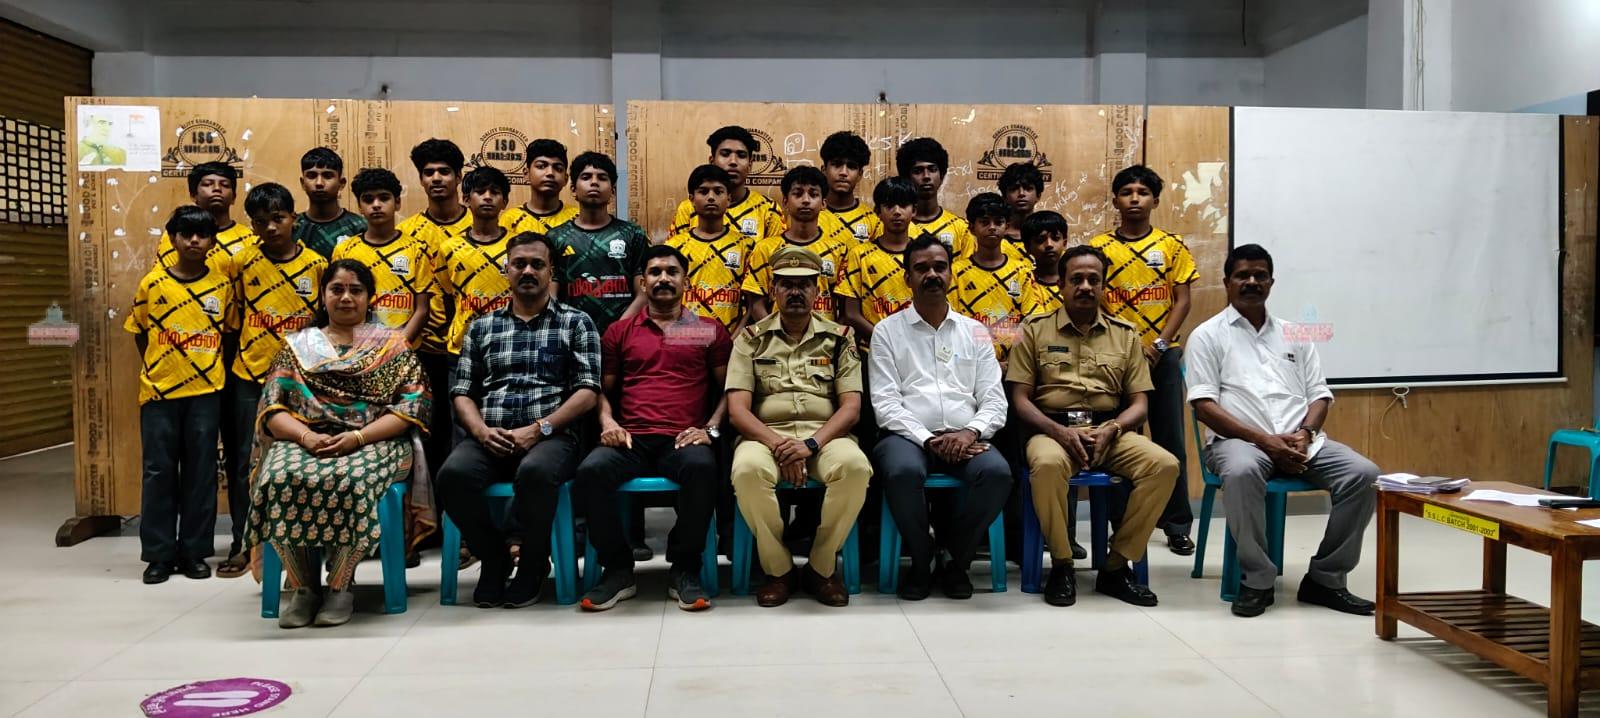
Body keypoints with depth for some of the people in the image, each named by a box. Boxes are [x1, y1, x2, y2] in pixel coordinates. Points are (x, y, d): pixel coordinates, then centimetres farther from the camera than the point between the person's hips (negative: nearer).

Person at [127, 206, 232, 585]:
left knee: (201, 471, 5)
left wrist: (217, 368, 3)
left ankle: (195, 551, 14)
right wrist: (156, 368, 6)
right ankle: (159, 553, 12)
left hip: (206, 390, 0)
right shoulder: (152, 283, -1)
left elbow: (230, 330, 9)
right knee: (159, 471, 4)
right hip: (159, 390, 0)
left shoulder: (222, 284, 0)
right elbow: (138, 331, 9)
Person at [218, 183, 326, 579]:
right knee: (246, 460, 4)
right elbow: (235, 317, 7)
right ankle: (242, 544, 13)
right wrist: (239, 353, 4)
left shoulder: (316, 264, -1)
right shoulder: (243, 262, -1)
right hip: (251, 374, 1)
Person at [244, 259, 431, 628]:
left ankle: (340, 586, -19)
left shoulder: (393, 344, 12)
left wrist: (357, 437, -15)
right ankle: (303, 586, -17)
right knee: (283, 479, -33)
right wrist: (306, 436, -13)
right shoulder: (297, 345, 18)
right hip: (304, 442, 2)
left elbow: (411, 407, -1)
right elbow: (272, 408, 8)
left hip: (374, 443, -2)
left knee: (350, 481, -37)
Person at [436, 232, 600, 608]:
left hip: (551, 436, -3)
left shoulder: (576, 323, 11)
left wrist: (539, 428, -12)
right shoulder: (481, 327, 21)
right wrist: (481, 430, -7)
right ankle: (493, 556, -2)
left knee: (536, 472, -38)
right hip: (489, 438, 3)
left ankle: (533, 563, -9)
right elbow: (462, 391, 15)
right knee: (453, 474, -30)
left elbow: (588, 391, 0)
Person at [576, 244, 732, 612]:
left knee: (702, 467, -38)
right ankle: (617, 569, -11)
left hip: (683, 440, -1)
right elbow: (602, 388, 20)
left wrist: (711, 428, -4)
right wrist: (608, 422, -1)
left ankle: (685, 569, -17)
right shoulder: (619, 332, 20)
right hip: (631, 440, 2)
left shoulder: (709, 330, 16)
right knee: (591, 470, -32)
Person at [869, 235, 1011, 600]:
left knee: (998, 472, -31)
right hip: (908, 435, -2)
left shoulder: (975, 332, 17)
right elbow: (885, 403, -1)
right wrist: (928, 440, -13)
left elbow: (994, 400, 10)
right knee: (903, 472, -37)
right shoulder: (888, 331, 10)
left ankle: (957, 561, -6)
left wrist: (970, 432, -11)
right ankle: (921, 562, -9)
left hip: (964, 440, 2)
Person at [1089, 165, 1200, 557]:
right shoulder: (1099, 247, 4)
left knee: (1170, 439, 2)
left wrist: (1159, 344, -10)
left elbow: (1182, 300, 2)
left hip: (1162, 355, 0)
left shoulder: (1172, 246, 6)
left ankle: (1177, 525, 9)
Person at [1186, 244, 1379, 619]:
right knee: (1242, 472, -39)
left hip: (1300, 440, 5)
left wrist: (1305, 433, -7)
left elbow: (1319, 394, 16)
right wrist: (1262, 439, -14)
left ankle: (1325, 579, -8)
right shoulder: (1208, 335, 7)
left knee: (1364, 474, -20)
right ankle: (1257, 580, -22)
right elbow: (1204, 405, -3)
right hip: (1238, 438, -4)